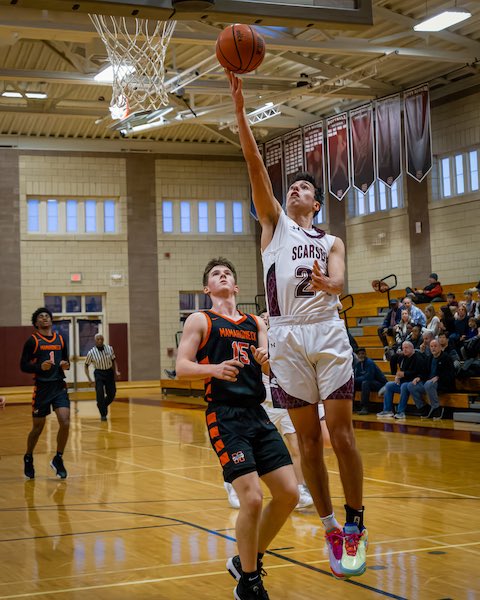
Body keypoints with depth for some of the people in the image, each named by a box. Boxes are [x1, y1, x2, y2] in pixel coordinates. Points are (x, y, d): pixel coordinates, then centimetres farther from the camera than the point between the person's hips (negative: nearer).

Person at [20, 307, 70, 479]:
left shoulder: (60, 339, 10)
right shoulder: (33, 341, -3)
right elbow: (23, 365, -5)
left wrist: (66, 365, -1)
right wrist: (40, 366, -21)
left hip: (59, 387, 3)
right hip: (42, 388, -3)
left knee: (65, 423, -12)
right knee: (38, 428, 6)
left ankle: (58, 459, 7)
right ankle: (28, 458, 32)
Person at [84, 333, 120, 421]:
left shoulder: (109, 348, -4)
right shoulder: (91, 352, -11)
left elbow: (114, 360, 10)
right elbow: (86, 365, 0)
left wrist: (116, 371, -3)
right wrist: (89, 379, -7)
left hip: (109, 372, 3)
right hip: (99, 373, -3)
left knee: (112, 394, 4)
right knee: (100, 394, -12)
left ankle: (103, 405, 34)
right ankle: (103, 414, 3)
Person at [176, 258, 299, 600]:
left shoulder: (256, 323, 19)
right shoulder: (200, 321, 5)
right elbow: (182, 368, -5)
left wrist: (267, 358, -13)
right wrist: (215, 369, -24)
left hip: (258, 414, 6)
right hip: (225, 416, -6)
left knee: (289, 494, 2)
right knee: (252, 499, -15)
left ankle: (247, 561, 23)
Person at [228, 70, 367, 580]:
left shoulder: (332, 242, 17)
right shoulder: (275, 222, 15)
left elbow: (339, 281, -4)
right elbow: (255, 166, 3)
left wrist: (326, 284, -29)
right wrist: (240, 111, -7)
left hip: (328, 334, 0)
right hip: (286, 338, 0)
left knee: (341, 433, -3)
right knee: (308, 439, 3)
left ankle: (355, 527, 8)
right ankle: (330, 530, 12)